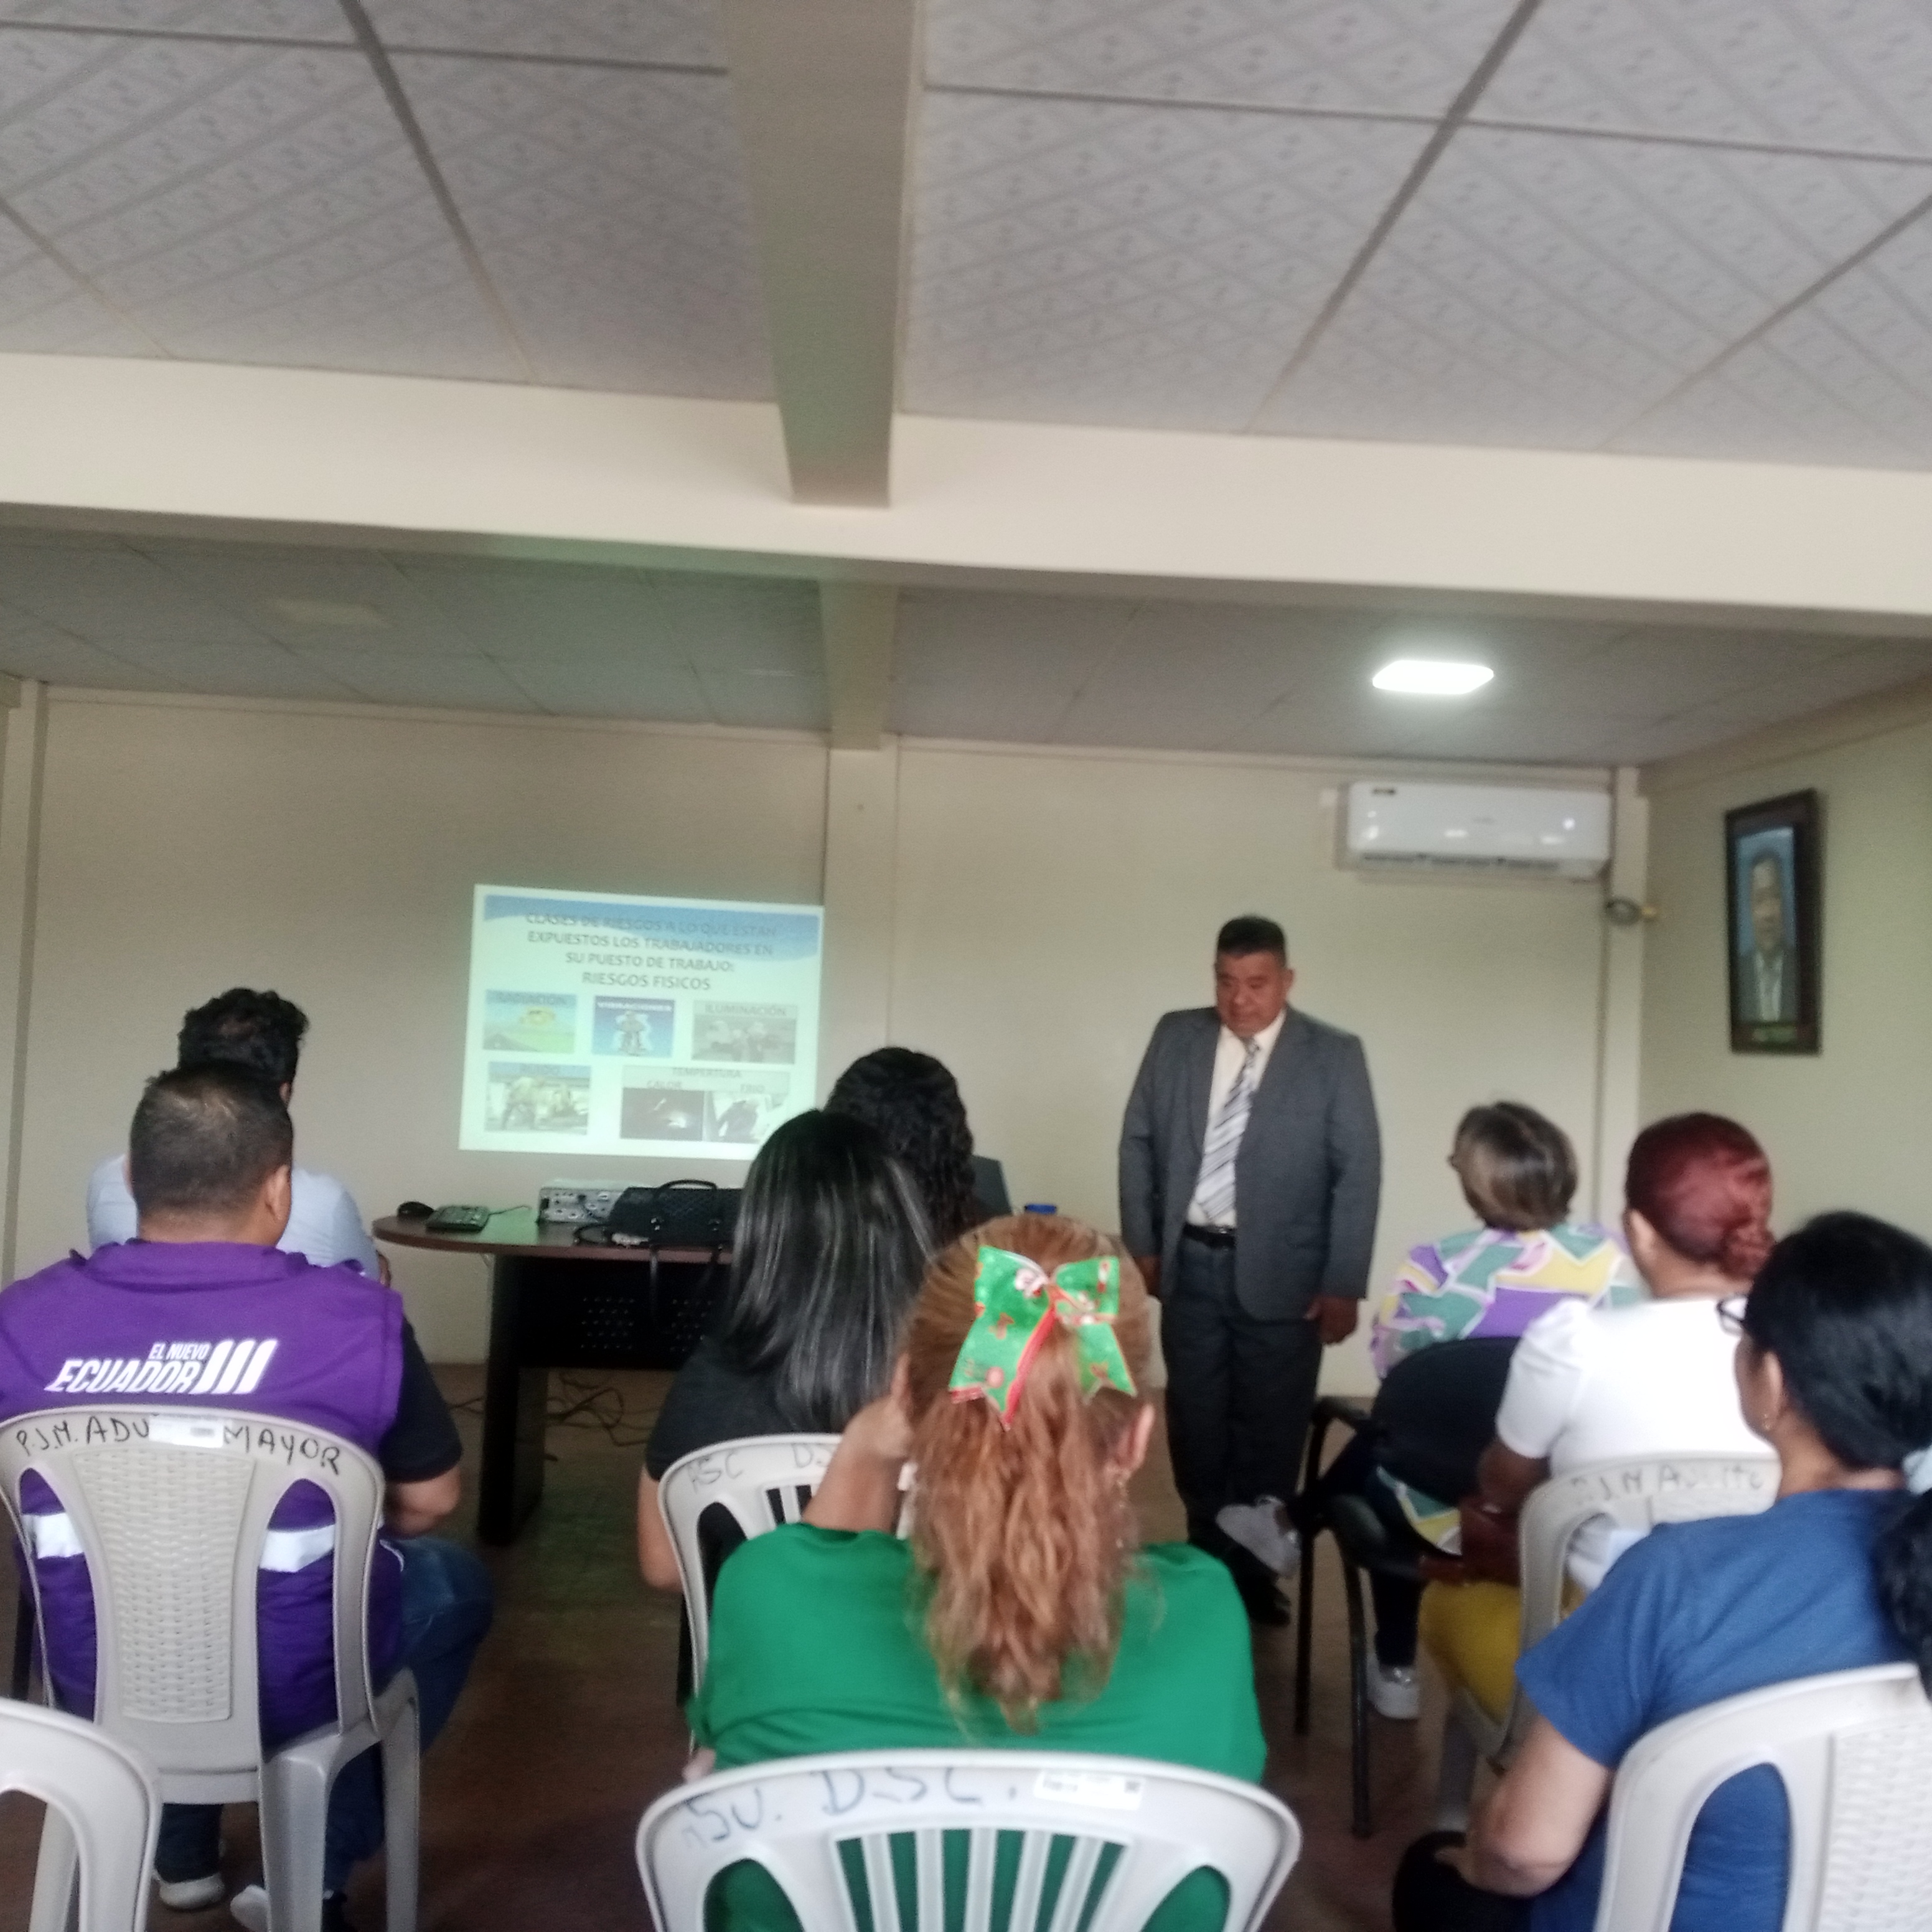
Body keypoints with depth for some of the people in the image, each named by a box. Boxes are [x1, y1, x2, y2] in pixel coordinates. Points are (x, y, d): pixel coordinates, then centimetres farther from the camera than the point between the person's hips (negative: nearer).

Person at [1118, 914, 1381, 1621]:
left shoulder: (1335, 1055, -5)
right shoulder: (1175, 1038, 3)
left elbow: (1359, 1173, -6)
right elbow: (1139, 1142, 8)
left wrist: (1343, 1285, -9)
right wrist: (1142, 1245, 3)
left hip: (1281, 1275, -2)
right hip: (1189, 1265, 2)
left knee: (1271, 1431, 7)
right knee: (1196, 1426, 12)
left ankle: (1255, 1572, 24)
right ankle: (1207, 1560, 28)